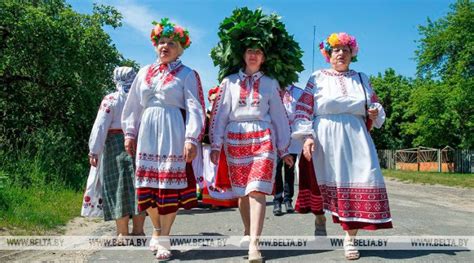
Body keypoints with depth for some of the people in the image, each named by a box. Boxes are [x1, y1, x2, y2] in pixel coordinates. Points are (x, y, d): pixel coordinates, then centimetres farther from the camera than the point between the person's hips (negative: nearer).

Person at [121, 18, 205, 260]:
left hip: (173, 133, -4)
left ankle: (163, 238, 8)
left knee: (169, 185, -3)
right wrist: (130, 133, 12)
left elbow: (194, 109, -8)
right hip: (147, 133, 5)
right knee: (148, 185, 7)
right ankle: (157, 230, 27)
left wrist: (191, 139, -18)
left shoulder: (187, 74, 1)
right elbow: (133, 105, 18)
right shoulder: (144, 72, 15)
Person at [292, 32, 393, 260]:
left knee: (359, 181, -9)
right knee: (325, 181, 0)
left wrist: (375, 114, -2)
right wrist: (307, 136, -11)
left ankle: (350, 237, -1)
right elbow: (303, 109, 0)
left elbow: (375, 105, 22)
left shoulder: (361, 78, 19)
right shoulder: (317, 77, 8)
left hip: (356, 136, 2)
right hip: (325, 137, -2)